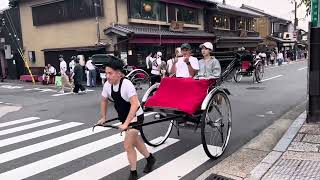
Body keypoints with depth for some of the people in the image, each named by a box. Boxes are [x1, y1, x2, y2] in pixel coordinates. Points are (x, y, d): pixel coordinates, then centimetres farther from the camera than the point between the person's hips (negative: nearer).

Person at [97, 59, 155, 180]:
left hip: (135, 117, -8)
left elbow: (135, 104, -37)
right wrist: (103, 117, 10)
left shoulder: (127, 84, -30)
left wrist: (126, 123, -40)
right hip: (124, 117, 8)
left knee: (127, 145, -10)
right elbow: (104, 101, 9)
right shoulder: (107, 85, -10)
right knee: (135, 141, 22)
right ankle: (150, 159, 46)